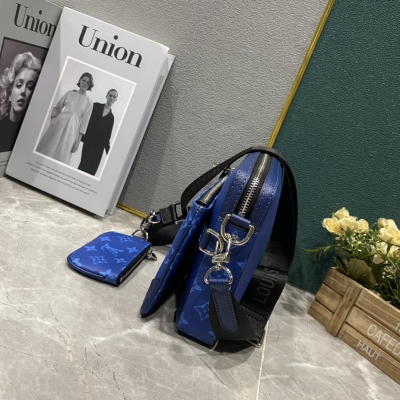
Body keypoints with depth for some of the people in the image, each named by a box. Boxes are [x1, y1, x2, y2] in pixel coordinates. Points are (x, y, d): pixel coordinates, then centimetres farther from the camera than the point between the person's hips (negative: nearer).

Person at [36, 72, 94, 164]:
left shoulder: (89, 102, 2)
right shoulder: (70, 93, 8)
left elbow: (84, 122, 0)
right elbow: (57, 107, 14)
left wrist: (78, 141, -3)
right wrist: (53, 118, -5)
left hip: (72, 130, -2)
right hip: (58, 123, 2)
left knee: (61, 155, 1)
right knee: (46, 149, 4)